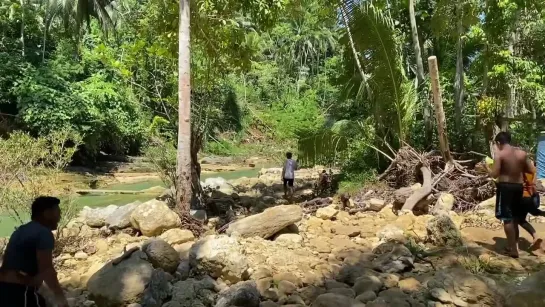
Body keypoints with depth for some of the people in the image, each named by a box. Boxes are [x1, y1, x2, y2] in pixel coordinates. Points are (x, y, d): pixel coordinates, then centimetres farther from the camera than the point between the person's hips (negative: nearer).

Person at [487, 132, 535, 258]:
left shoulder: (499, 154, -12)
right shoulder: (522, 153, 4)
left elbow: (494, 174, -15)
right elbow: (532, 170, 7)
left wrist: (486, 167, 3)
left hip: (505, 187, -6)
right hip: (518, 187, 6)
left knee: (507, 218, -1)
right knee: (514, 217, 17)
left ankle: (513, 249, 0)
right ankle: (512, 246, 27)